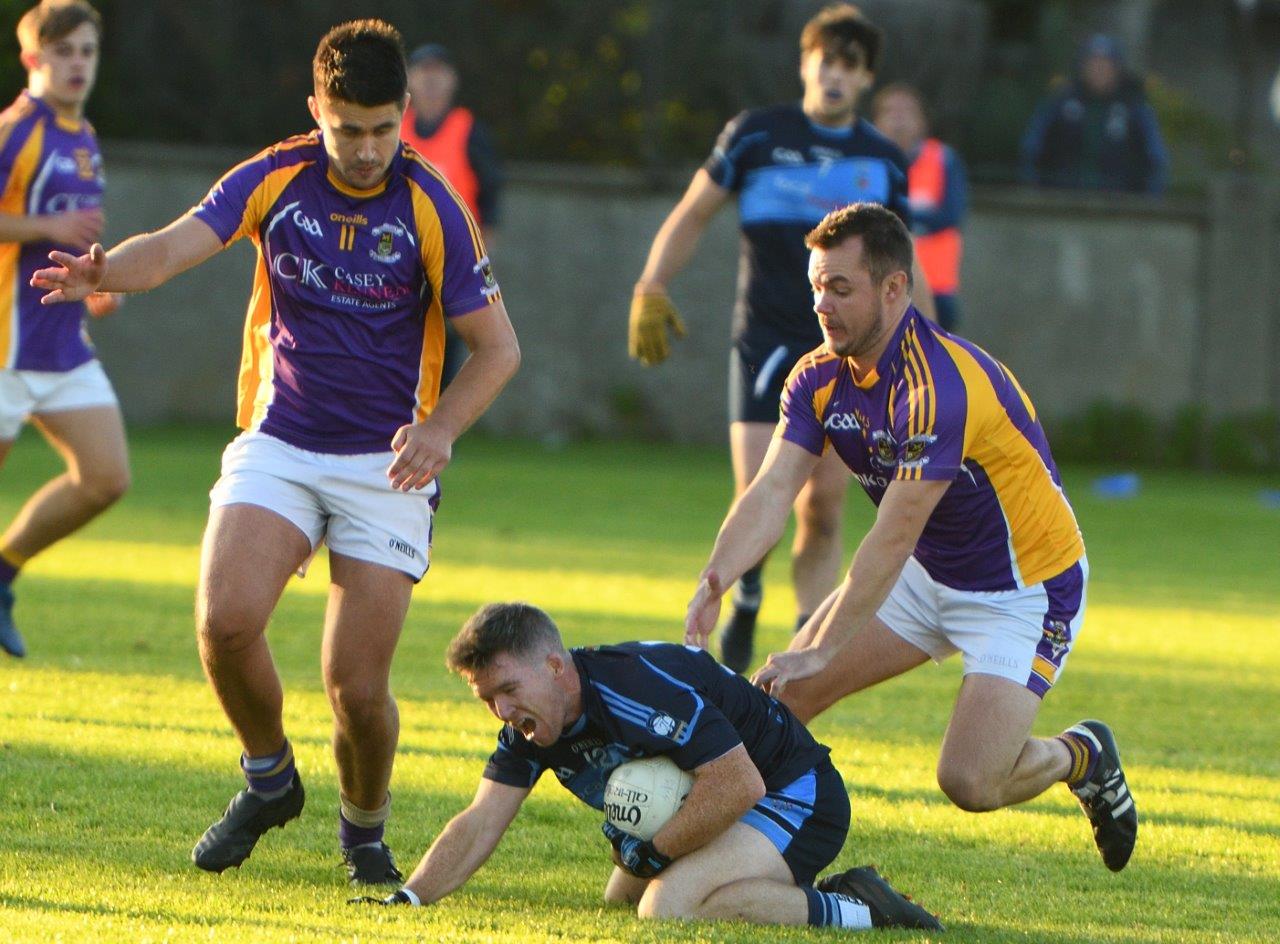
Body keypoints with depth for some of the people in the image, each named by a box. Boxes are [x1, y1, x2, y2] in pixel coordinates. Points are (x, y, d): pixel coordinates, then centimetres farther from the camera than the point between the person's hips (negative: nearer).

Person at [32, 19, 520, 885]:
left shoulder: (431, 208, -9)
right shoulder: (274, 181, -4)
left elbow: (498, 345, -4)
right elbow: (176, 245, -18)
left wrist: (441, 428, -22)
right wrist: (108, 271, -41)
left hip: (385, 464, -2)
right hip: (279, 445, 2)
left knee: (357, 686, -8)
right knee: (226, 619, -21)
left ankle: (365, 828, 22)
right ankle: (269, 779, 7)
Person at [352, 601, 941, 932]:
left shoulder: (640, 688, -28)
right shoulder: (532, 724, -1)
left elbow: (738, 785, -29)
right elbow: (479, 825, -3)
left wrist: (651, 854, -20)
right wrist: (409, 900, -18)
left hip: (795, 796, -11)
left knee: (669, 908, -29)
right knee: (622, 901, 22)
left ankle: (853, 913, -19)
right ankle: (817, 895, 16)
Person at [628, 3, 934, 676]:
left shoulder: (884, 163, 9)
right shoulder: (756, 135, 2)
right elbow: (691, 216, 8)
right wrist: (651, 290, -3)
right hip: (765, 341, -2)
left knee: (823, 512, -2)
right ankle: (745, 596, 18)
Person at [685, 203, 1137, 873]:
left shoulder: (940, 387, -31)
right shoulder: (819, 379, -7)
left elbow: (893, 538, -31)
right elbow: (772, 491, -16)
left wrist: (821, 652, -31)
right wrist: (715, 580, -35)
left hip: (1027, 585, -7)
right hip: (927, 574, 8)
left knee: (968, 782, -16)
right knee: (777, 693, -4)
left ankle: (1080, 757, 15)